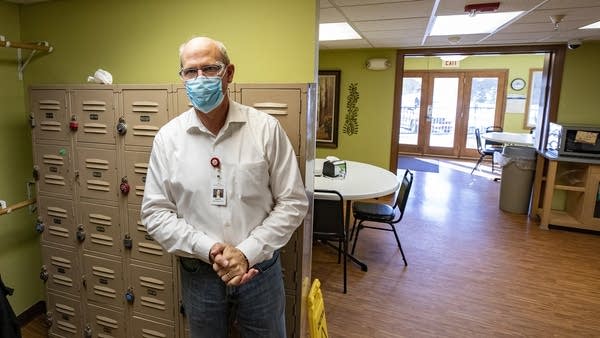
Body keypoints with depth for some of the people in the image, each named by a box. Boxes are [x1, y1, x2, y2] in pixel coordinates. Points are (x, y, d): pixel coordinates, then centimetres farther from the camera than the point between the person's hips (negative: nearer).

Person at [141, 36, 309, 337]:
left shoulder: (266, 128, -9)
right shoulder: (167, 137, -5)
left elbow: (293, 202, -8)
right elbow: (155, 212, -4)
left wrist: (247, 252, -15)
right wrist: (208, 250, -16)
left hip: (259, 269, 0)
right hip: (198, 274, 1)